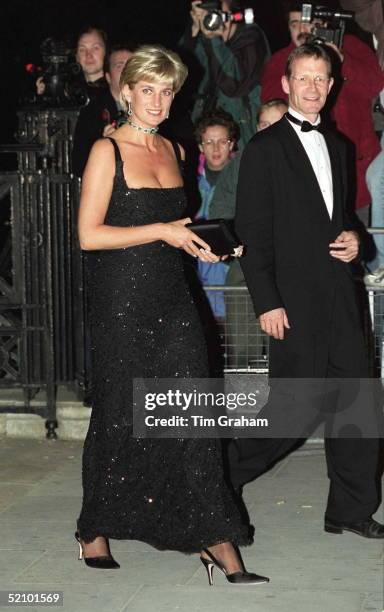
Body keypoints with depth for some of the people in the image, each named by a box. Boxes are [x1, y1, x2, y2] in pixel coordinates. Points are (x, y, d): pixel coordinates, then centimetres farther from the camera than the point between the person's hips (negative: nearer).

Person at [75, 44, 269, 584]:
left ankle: (216, 541, 1)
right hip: (122, 302, -5)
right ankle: (95, 535, 26)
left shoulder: (173, 151, 13)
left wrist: (198, 243, 7)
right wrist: (160, 231, -15)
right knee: (119, 420, 5)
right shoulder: (108, 151, -7)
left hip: (171, 297, 5)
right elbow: (89, 235, -13)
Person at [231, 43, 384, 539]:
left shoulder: (335, 146, 17)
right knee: (296, 409, -6)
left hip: (338, 296, 7)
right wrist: (267, 303, -12)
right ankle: (224, 477, 14)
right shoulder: (264, 148, -4)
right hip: (294, 301, -6)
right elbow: (252, 233, -7)